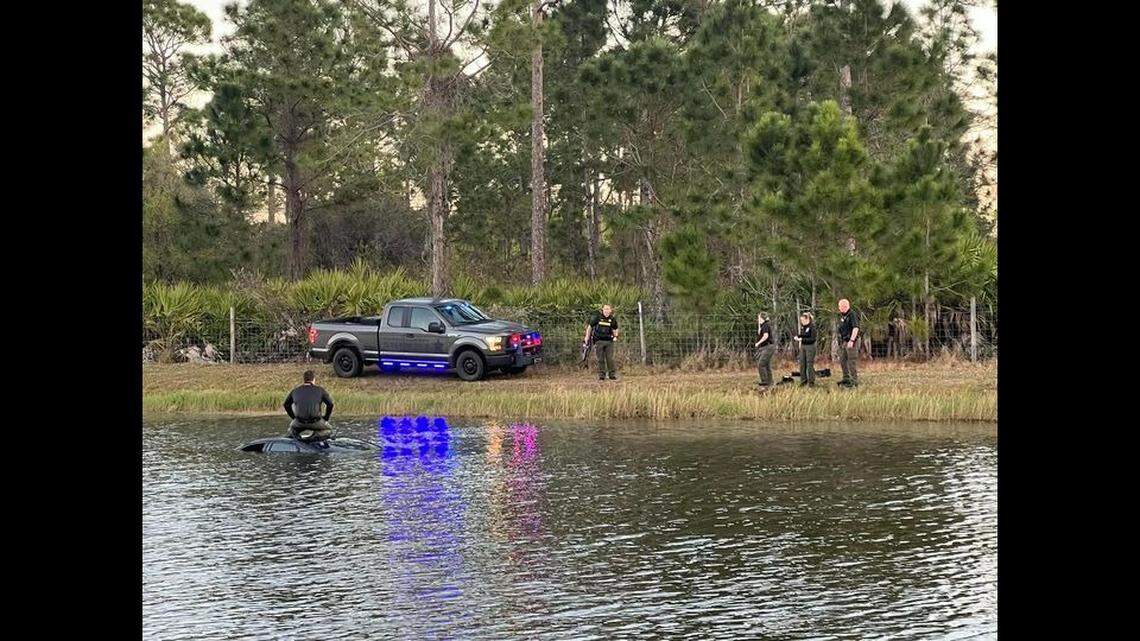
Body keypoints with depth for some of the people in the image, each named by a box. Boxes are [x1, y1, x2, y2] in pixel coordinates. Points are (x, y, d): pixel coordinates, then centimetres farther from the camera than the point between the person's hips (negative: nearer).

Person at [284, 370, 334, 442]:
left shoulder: (295, 390, 14)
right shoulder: (319, 389, 6)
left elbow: (286, 405, 23)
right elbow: (330, 404, 4)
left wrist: (294, 417, 32)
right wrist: (325, 418, 18)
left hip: (299, 422, 3)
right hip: (315, 422, -3)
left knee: (291, 428, 37)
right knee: (328, 430, 26)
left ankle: (297, 434, 0)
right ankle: (315, 435, -7)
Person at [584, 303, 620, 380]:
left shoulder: (612, 319, 2)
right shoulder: (597, 317, -5)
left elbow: (615, 329, 19)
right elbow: (590, 327, 6)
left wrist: (615, 336, 2)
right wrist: (587, 337, 9)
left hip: (609, 341, 1)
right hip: (599, 341, -1)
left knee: (610, 358, -2)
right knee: (600, 359, 2)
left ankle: (612, 375, 6)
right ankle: (601, 375, 9)